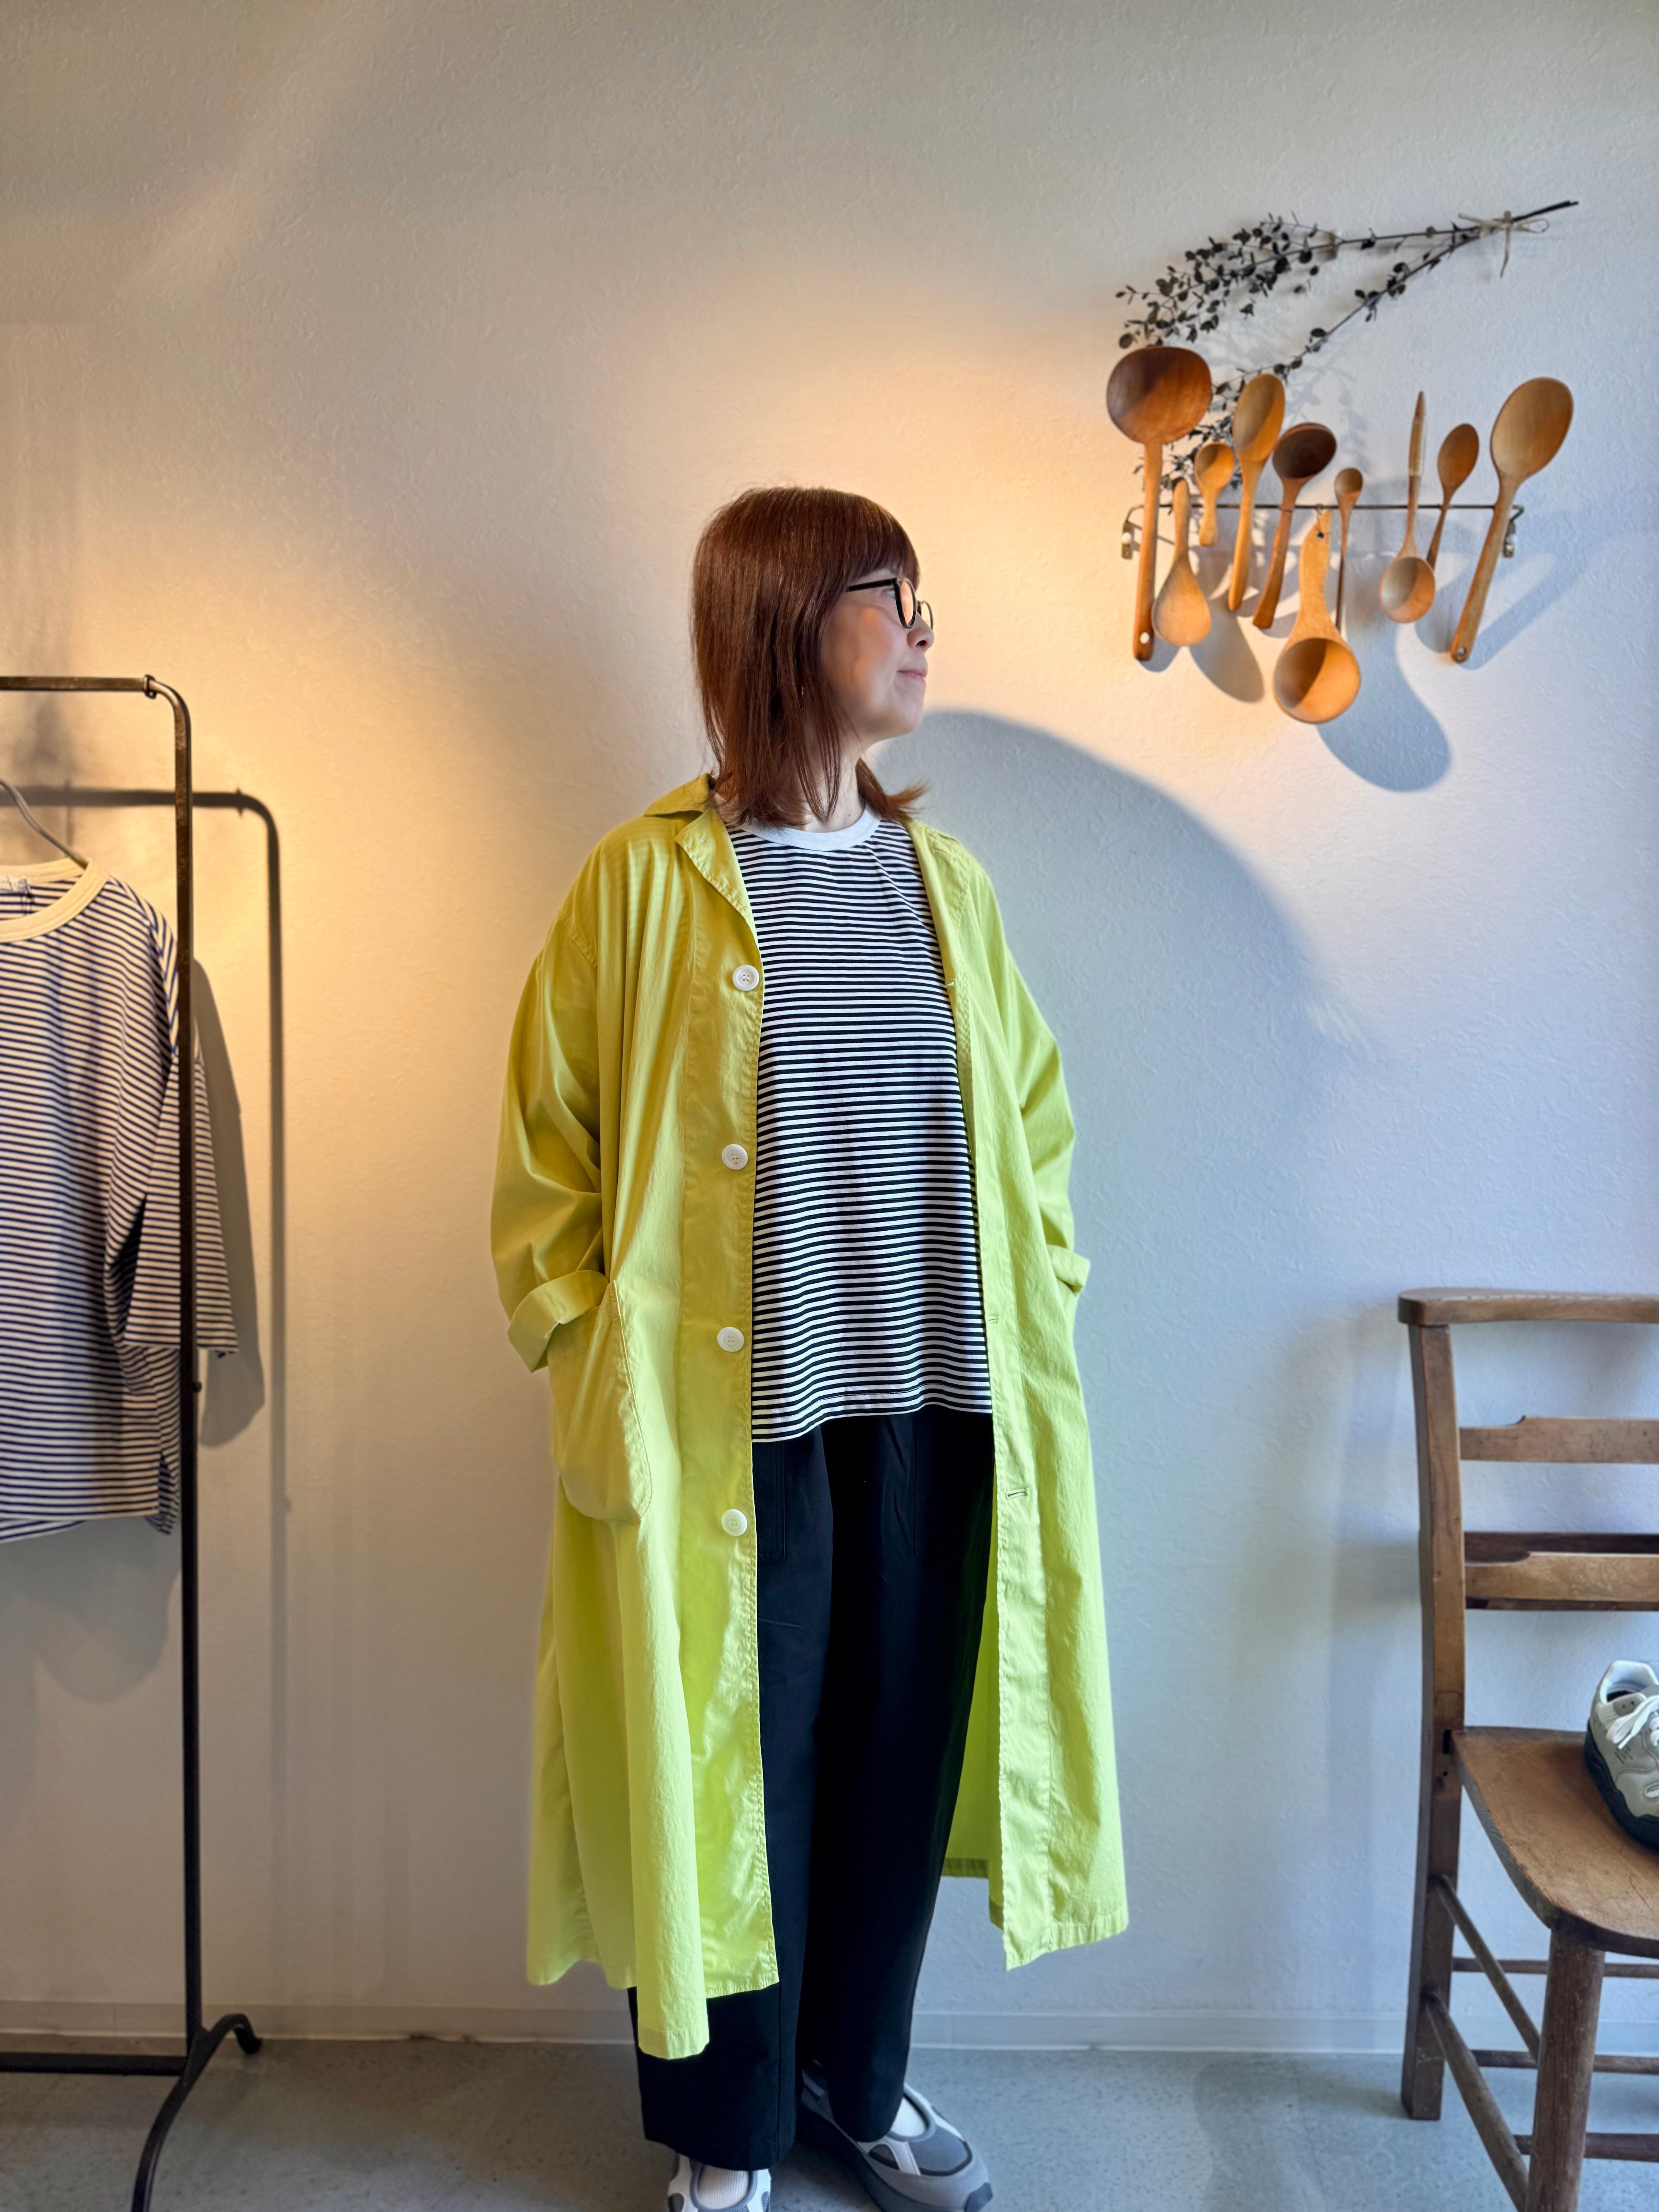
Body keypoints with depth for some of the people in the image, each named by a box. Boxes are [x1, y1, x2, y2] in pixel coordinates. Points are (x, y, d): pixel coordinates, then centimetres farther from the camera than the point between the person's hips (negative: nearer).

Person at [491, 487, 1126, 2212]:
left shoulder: (941, 878, 7)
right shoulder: (652, 880, -8)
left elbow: (1033, 1119, 15)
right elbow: (547, 1158, -5)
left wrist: (1036, 1294, 8)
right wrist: (601, 1372, -7)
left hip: (934, 1417, 5)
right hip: (732, 1427, -4)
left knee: (899, 1758, 17)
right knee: (728, 1769, 11)